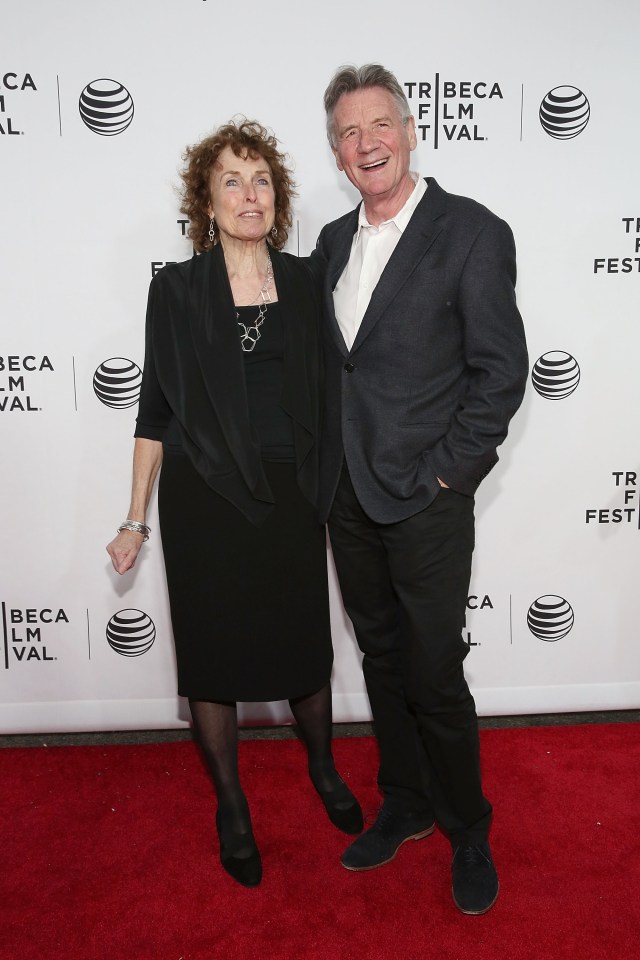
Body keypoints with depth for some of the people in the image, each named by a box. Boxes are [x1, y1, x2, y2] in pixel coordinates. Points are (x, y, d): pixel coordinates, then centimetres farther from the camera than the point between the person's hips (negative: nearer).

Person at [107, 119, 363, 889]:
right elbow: (155, 411, 1)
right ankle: (231, 806, 32)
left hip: (292, 496, 2)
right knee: (214, 657, 9)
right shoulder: (176, 288, -1)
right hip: (204, 499, -1)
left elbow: (323, 393, 10)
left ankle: (323, 767, 42)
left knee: (306, 646, 13)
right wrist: (137, 518, 0)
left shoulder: (307, 281, 4)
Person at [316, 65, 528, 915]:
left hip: (425, 498, -6)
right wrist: (328, 470, 8)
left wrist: (442, 471, -12)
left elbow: (501, 371, -10)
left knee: (435, 676, 3)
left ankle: (467, 829, 30)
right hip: (348, 496, 6)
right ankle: (405, 807, 39)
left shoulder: (472, 232, -7)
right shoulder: (334, 241, 12)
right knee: (383, 661, 18)